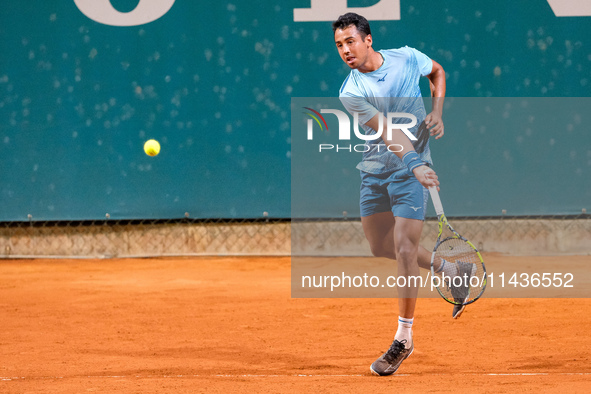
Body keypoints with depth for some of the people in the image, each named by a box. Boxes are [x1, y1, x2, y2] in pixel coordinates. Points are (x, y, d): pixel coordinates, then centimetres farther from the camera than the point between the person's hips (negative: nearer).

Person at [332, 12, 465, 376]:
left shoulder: (407, 58, -6)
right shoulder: (351, 93, -11)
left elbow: (438, 72, 17)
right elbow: (388, 132, -25)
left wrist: (437, 112, 1)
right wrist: (414, 165, -39)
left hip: (413, 171, -3)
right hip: (376, 170, 3)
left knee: (404, 248, -13)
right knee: (381, 247, 11)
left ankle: (404, 339, -6)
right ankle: (449, 271, 34)